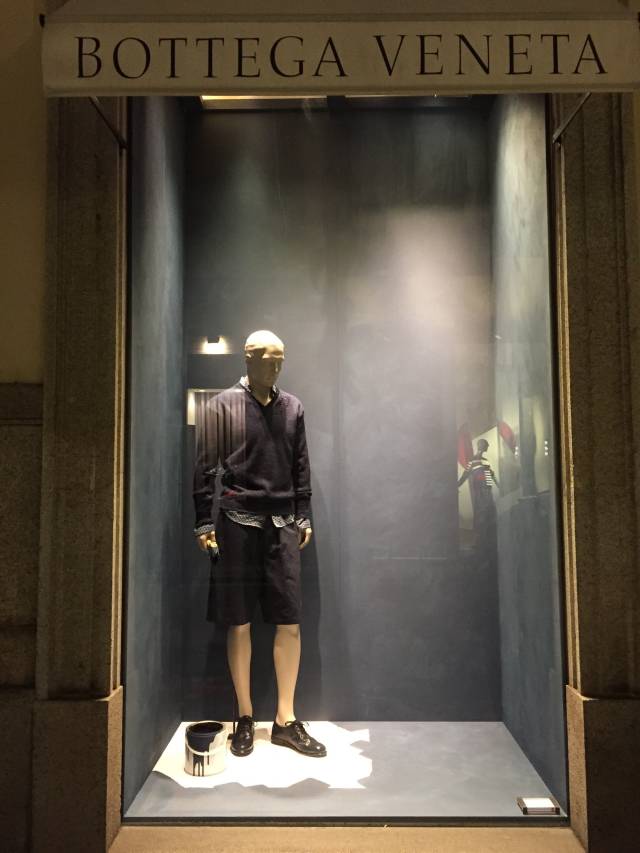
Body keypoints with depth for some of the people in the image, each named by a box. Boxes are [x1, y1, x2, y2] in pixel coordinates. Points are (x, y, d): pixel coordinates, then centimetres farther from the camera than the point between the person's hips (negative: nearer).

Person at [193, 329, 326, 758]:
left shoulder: (293, 407, 10)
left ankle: (286, 720, 16)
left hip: (282, 524, 3)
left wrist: (304, 516, 11)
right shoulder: (224, 405, 0)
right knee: (239, 625, 3)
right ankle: (245, 718, 19)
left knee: (290, 625, 2)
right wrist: (205, 523, -5)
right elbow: (205, 468, -1)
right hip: (237, 522, -3)